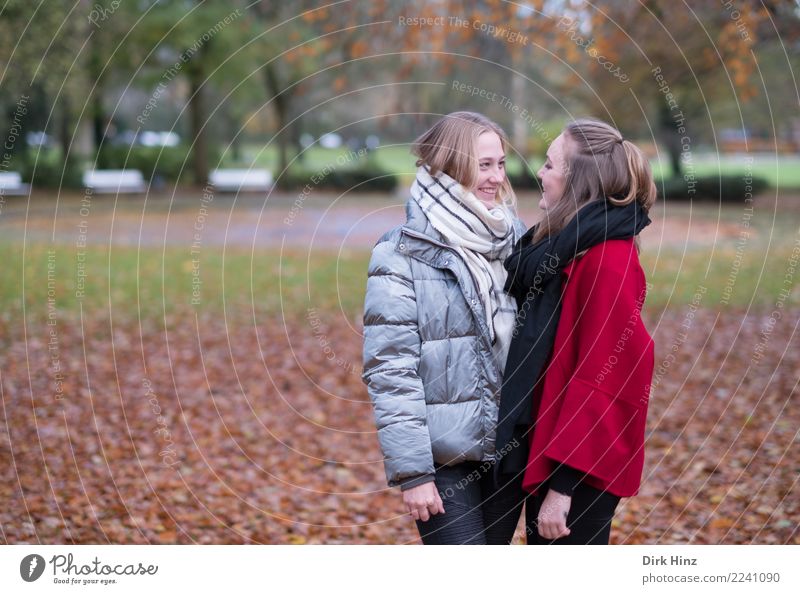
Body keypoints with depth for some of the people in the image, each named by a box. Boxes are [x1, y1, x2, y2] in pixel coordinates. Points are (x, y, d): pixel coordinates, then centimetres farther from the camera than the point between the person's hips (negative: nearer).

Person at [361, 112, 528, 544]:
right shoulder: (401, 256, -9)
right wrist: (411, 472, -16)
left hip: (509, 449, 5)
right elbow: (390, 372, -12)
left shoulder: (514, 241, 7)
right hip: (443, 456, -5)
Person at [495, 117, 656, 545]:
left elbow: (603, 380, -22)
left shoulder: (608, 262, -18)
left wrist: (563, 484, -22)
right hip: (550, 454, 10)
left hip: (579, 470, -10)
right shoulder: (569, 248, 12)